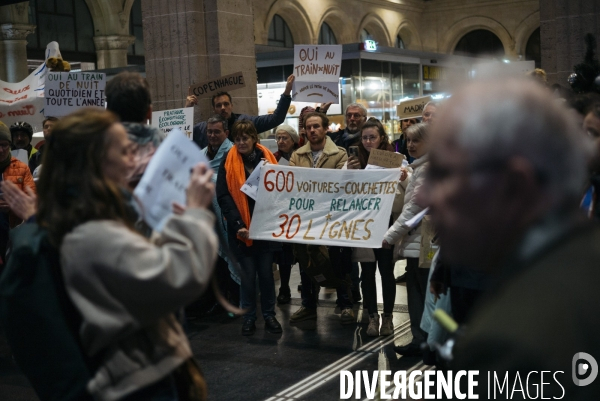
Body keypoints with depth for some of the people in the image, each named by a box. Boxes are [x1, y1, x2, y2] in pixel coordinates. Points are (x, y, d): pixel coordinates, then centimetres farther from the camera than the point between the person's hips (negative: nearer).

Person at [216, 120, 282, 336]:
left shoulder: (267, 157, 2)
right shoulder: (228, 162, -3)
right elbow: (223, 195, -7)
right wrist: (237, 224, -16)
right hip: (241, 228, -1)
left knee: (266, 271, 8)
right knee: (248, 273, 4)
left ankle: (269, 315, 19)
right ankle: (248, 316, 16)